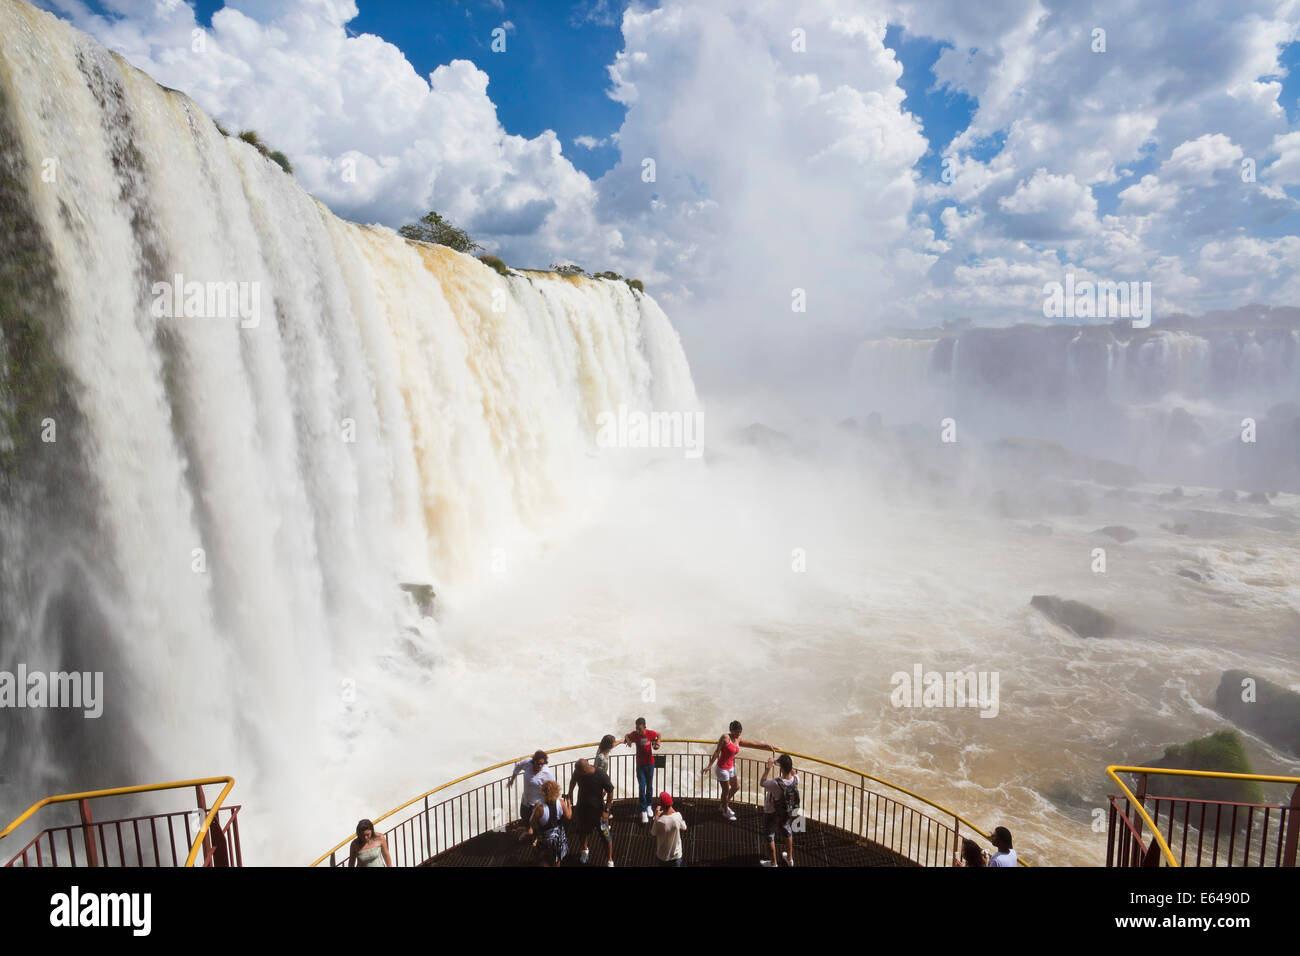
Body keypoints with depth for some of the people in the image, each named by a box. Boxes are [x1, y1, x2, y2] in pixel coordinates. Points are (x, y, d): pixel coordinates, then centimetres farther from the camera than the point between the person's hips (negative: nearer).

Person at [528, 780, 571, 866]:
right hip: (559, 835, 3)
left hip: (545, 837, -2)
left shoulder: (540, 808, -31)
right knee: (557, 858, 29)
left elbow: (532, 823, -18)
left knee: (546, 860, 23)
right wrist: (568, 803, 2)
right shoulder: (561, 803, -23)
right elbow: (568, 816, -11)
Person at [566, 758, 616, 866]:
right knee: (584, 831, 23)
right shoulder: (577, 772, -18)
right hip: (582, 807, 4)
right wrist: (570, 795, 11)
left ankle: (610, 860, 23)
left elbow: (610, 792, -17)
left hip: (598, 809, -4)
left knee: (605, 835, 3)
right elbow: (573, 781, 7)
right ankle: (585, 850, 53)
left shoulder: (601, 775, -29)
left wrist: (606, 810, -16)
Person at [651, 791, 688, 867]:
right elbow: (684, 829, 0)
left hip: (663, 856, -1)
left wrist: (656, 816, -6)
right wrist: (674, 812, 0)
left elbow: (652, 834, -8)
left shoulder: (659, 821, -28)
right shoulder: (678, 816, -22)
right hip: (676, 855, 1)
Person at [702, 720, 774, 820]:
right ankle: (725, 811, 29)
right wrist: (709, 765, -21)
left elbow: (754, 743, 7)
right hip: (722, 768, -8)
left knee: (736, 787, 20)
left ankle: (725, 805, 42)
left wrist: (768, 746, 2)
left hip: (731, 768, 8)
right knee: (726, 790, 6)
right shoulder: (725, 737, -19)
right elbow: (717, 752, -19)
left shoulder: (739, 740, 1)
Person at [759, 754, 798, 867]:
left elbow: (763, 783, -17)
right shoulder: (796, 779, -26)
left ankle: (773, 863, 37)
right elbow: (793, 773, 1)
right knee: (788, 832, 30)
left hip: (772, 814, -5)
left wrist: (769, 767, -13)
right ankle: (790, 858, 49)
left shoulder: (775, 783, -40)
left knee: (770, 837, 19)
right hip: (788, 812, 5)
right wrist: (790, 765, -2)